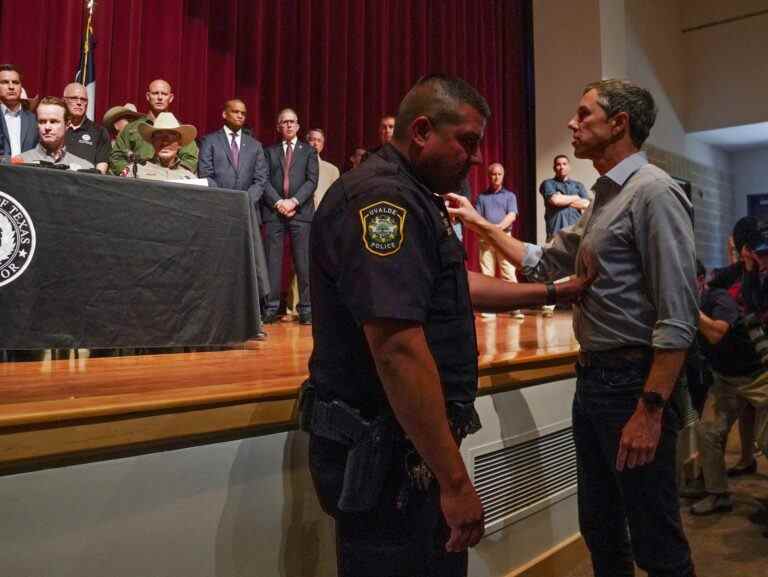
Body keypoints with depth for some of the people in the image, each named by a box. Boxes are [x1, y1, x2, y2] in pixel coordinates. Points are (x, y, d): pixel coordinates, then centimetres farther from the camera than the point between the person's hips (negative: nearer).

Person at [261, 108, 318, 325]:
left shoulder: (308, 151, 14)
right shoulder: (270, 151, 16)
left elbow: (312, 181, 3)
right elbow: (264, 180, 6)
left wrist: (294, 201, -10)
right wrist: (278, 202, -9)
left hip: (301, 211, -1)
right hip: (274, 211, 1)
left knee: (303, 261, -3)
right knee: (272, 260, -1)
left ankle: (306, 308, 1)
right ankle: (271, 307, 3)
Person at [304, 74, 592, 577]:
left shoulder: (410, 197, 15)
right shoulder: (383, 197, -21)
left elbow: (457, 285, 25)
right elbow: (399, 352, -29)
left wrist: (553, 292, 25)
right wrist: (455, 479, -24)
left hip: (411, 444, 10)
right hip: (385, 453, -10)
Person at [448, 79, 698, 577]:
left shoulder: (653, 192, -14)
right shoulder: (605, 198, 15)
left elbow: (678, 316, -20)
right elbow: (545, 264, 21)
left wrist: (651, 409, -24)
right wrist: (480, 223, 19)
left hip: (633, 381, -9)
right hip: (593, 377, 9)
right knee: (601, 530, 20)